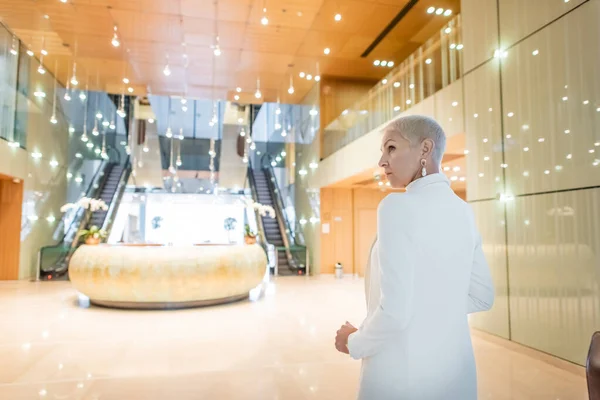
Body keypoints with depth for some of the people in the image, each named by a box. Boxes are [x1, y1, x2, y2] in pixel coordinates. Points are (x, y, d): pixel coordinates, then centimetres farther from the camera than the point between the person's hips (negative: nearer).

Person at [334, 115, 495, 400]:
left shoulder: (398, 206, -20)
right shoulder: (462, 211, 2)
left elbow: (395, 310, -24)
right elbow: (482, 296, 9)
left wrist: (354, 343, -7)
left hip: (405, 372, -6)